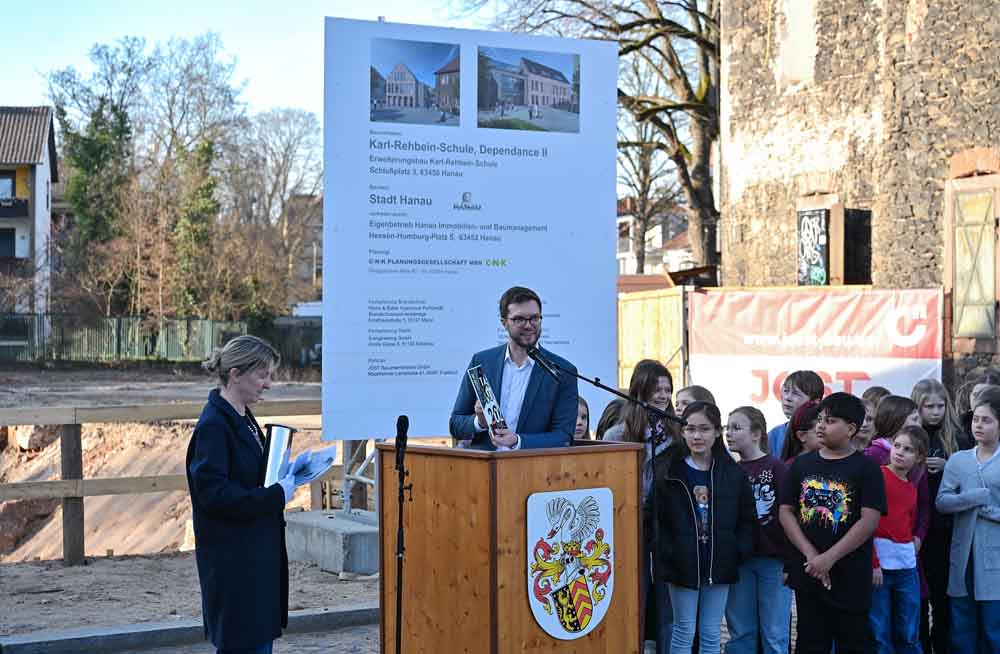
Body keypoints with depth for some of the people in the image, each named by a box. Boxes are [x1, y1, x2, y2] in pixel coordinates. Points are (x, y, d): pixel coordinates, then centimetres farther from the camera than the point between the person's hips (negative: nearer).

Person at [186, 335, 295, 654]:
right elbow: (212, 493, -23)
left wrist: (284, 475, 5)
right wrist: (276, 495, -21)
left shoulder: (243, 419, 12)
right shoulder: (213, 425, -17)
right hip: (233, 559, -9)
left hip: (257, 553, 9)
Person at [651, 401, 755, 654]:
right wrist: (666, 556, -13)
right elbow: (656, 520, -5)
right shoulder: (668, 472, -4)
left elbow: (747, 519, 8)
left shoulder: (734, 474, 3)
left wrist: (738, 553, -3)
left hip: (719, 567, 2)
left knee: (712, 633, 9)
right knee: (684, 631, 4)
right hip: (682, 565, -2)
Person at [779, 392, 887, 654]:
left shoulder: (866, 468, -5)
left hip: (850, 575, -4)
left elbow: (869, 521, -12)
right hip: (807, 572, 4)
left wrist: (829, 558, -16)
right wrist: (810, 554, -9)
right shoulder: (802, 464, 8)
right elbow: (786, 512, 5)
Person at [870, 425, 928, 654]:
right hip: (879, 563, -6)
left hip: (907, 565, 6)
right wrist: (873, 562, -15)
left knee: (909, 635, 9)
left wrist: (915, 539, 2)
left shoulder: (911, 489, 15)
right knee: (879, 634, -1)